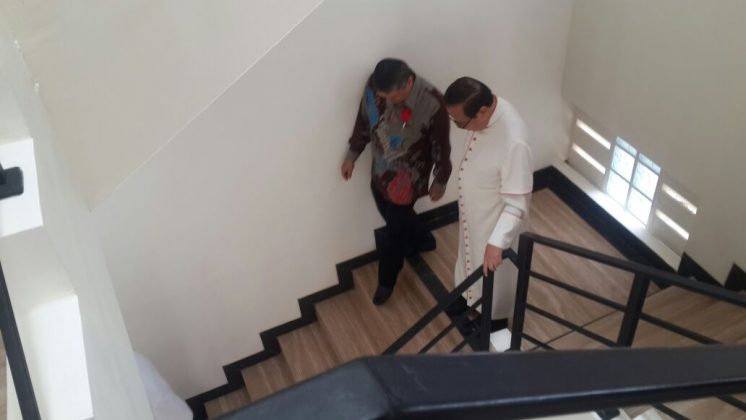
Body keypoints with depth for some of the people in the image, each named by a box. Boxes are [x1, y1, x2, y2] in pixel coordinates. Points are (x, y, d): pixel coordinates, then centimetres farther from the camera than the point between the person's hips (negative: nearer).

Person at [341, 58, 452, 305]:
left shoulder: (432, 104, -32)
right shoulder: (374, 86, -19)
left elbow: (441, 147, -16)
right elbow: (364, 120, 0)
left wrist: (440, 183, -4)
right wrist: (352, 154, 9)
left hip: (407, 180, -5)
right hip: (380, 172, 5)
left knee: (393, 232, 11)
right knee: (396, 218, 27)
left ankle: (387, 280, 39)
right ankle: (423, 241, 60)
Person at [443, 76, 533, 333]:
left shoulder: (514, 143, -40)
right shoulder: (483, 111, -15)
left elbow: (517, 204, -33)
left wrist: (496, 242, -37)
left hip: (495, 220, -7)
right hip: (472, 211, 7)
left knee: (493, 272, 19)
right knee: (469, 253, 31)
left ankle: (495, 317, 47)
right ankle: (469, 294, 59)